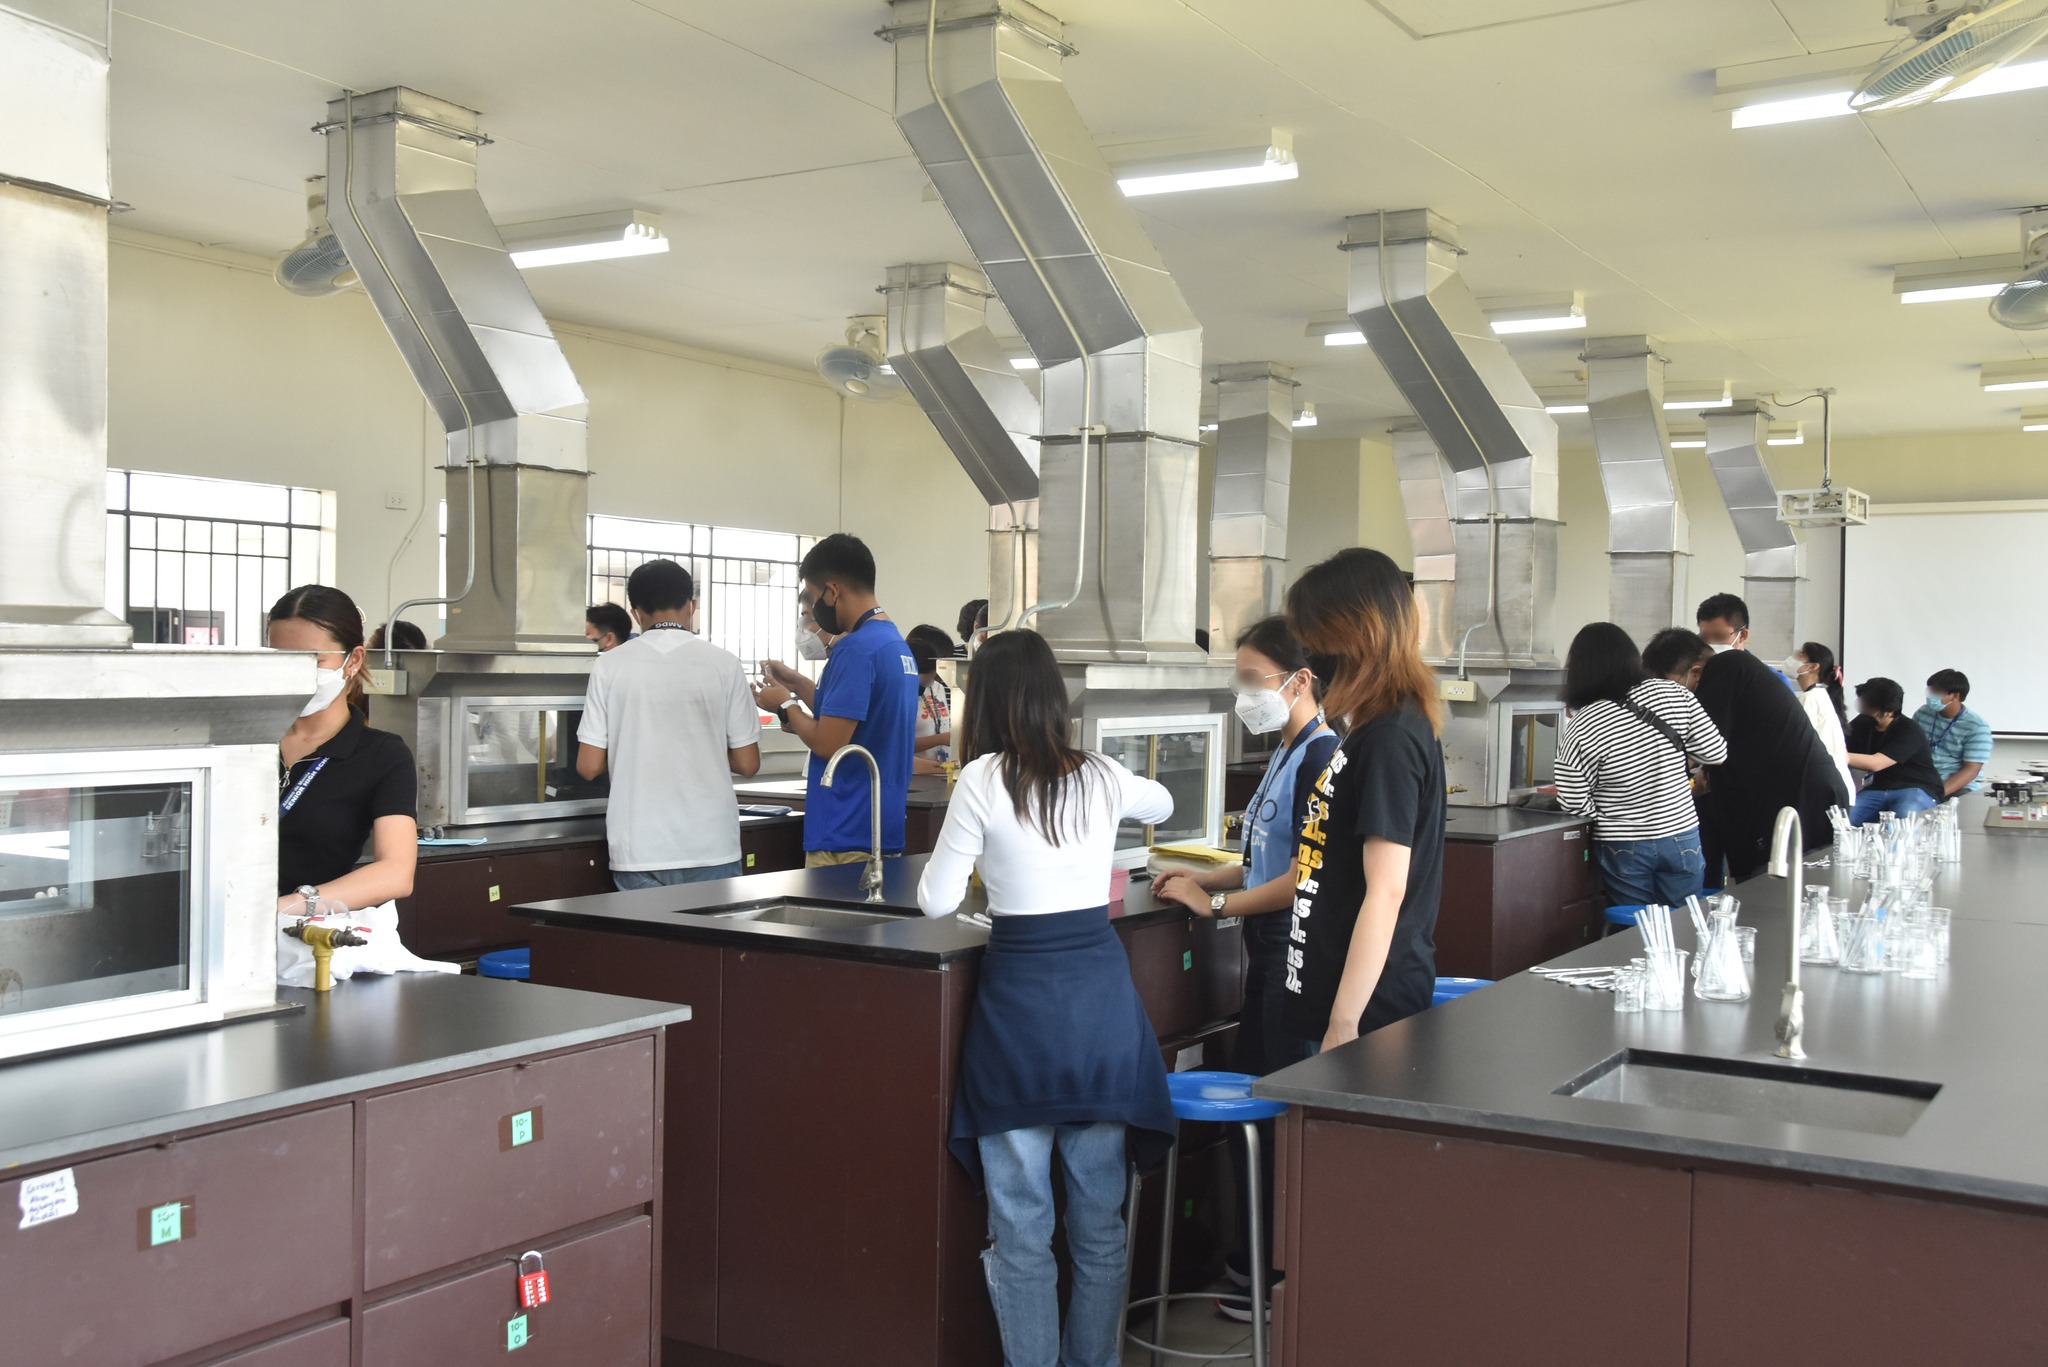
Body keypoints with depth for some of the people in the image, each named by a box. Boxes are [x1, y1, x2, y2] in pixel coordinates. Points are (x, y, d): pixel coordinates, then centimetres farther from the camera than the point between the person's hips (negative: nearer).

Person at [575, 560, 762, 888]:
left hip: (639, 851, 1)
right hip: (710, 848, 0)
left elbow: (589, 766, -1)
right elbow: (747, 764, 0)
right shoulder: (723, 664, -2)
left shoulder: (609, 666, -1)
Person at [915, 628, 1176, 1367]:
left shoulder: (984, 780, -8)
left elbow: (936, 900, -2)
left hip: (1020, 1000, -4)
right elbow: (1162, 803, 29)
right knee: (1100, 1217, 15)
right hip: (1102, 997, 4)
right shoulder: (1101, 777, 4)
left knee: (1021, 1224, 7)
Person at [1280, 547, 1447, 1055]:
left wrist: (1344, 1025, -20)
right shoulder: (1375, 728, 11)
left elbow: (1386, 892, -20)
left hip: (1366, 1013, -9)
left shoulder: (1391, 737, -17)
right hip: (1331, 1001, 9)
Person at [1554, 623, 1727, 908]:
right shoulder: (1674, 695, -8)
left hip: (1624, 850, -2)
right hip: (1682, 839, 3)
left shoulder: (1580, 729, -16)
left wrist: (1611, 815, 6)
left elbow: (1575, 804, -13)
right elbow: (1715, 752, -1)